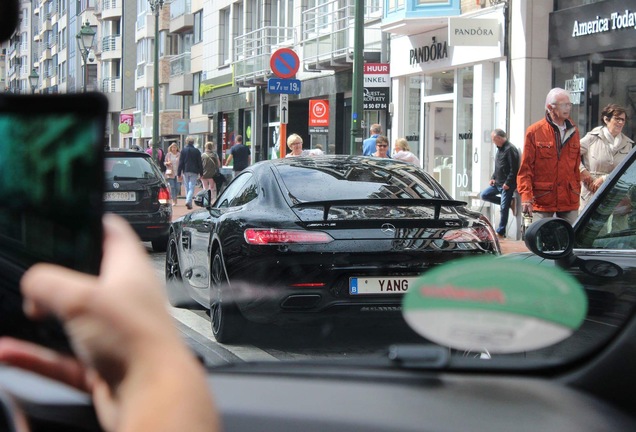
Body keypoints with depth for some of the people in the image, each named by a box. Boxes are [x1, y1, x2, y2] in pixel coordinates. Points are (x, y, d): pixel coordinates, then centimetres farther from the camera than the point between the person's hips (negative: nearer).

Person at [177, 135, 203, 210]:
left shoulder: (183, 150, -1)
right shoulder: (196, 151, -1)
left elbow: (180, 162, -1)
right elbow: (200, 163, 2)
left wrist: (179, 173, 1)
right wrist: (201, 173, 8)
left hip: (185, 171, 1)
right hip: (194, 172, -1)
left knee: (187, 188, 11)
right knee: (192, 188, -3)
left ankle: (189, 204, 14)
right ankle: (188, 201, -23)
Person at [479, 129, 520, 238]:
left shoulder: (510, 149, -17)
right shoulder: (500, 149, 15)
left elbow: (514, 169, -21)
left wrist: (508, 183, -20)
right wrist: (493, 178, 11)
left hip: (507, 185, -10)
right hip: (498, 183, 10)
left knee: (504, 208, -5)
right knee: (484, 195, 9)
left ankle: (501, 232, 3)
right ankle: (509, 202, 10)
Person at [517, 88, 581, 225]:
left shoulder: (573, 132, 12)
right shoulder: (534, 132, -2)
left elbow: (576, 167, 15)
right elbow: (525, 168, -3)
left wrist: (577, 192, 11)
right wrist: (526, 197, -10)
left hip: (569, 200, 4)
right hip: (542, 200, -4)